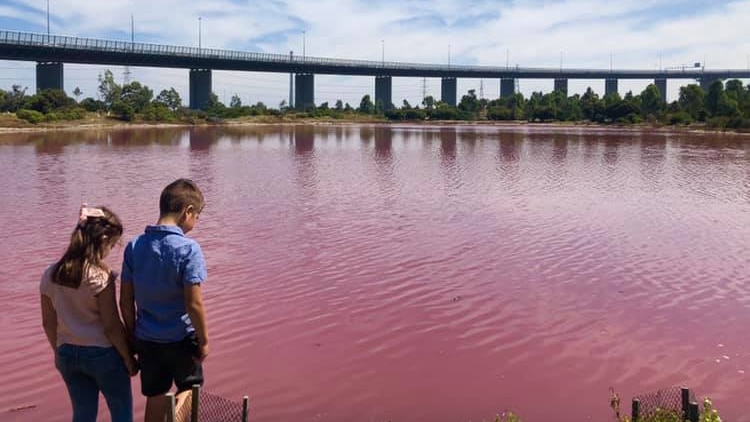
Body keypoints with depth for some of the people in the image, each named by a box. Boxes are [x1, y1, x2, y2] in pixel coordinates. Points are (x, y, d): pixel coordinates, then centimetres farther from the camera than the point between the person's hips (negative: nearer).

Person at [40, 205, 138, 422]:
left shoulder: (50, 275, -2)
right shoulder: (101, 276, -20)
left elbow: (48, 323, 7)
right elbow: (112, 326, -16)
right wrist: (129, 359, -5)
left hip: (68, 355, 6)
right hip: (103, 354, -5)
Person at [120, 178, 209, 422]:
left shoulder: (134, 246, -4)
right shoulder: (188, 249, -19)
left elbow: (126, 301, 1)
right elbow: (194, 304, -19)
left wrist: (132, 335, 13)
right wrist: (204, 340, -7)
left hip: (146, 340, 4)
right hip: (181, 338, -4)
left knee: (155, 400, 18)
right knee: (189, 388, 20)